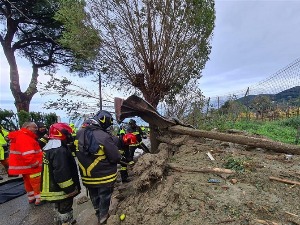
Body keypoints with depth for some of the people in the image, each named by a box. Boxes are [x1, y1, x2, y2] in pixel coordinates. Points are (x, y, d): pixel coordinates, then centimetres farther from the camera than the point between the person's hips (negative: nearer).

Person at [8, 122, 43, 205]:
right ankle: (40, 199, 14)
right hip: (31, 166, -11)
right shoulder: (24, 137, -24)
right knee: (37, 183, 3)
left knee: (29, 182, 21)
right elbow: (28, 154, -31)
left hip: (25, 165, 11)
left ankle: (31, 198, 35)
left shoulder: (21, 136, 12)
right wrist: (36, 163, -23)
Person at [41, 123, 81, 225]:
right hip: (62, 190, -9)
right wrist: (71, 190, -21)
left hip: (53, 188, 9)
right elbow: (62, 175, -30)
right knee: (65, 212, 10)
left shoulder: (48, 148, 3)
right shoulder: (60, 151, -29)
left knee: (59, 209, 29)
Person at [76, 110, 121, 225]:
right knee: (104, 197, 20)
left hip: (87, 176, 6)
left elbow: (76, 152, 7)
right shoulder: (104, 137, -31)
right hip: (104, 176, -5)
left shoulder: (80, 133, -10)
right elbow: (116, 157, -24)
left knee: (94, 196, 28)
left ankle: (98, 213, 49)